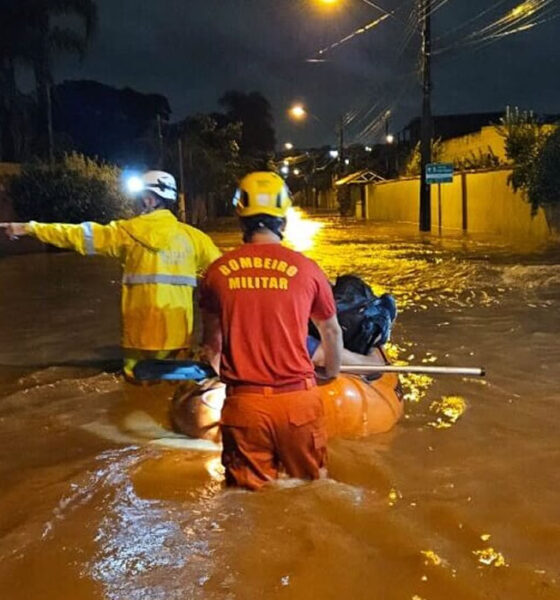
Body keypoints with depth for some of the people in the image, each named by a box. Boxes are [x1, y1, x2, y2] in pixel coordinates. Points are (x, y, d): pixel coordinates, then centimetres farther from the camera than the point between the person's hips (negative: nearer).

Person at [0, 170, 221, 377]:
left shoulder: (129, 232, -1)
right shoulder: (193, 236, 2)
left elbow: (80, 235, 4)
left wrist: (29, 228, 12)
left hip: (142, 331, -1)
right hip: (177, 331, 2)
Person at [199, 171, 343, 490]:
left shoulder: (218, 271, -2)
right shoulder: (306, 268, -5)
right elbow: (331, 331, 11)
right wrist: (332, 372, 31)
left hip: (243, 402, 1)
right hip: (298, 398, -1)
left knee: (250, 492, 14)